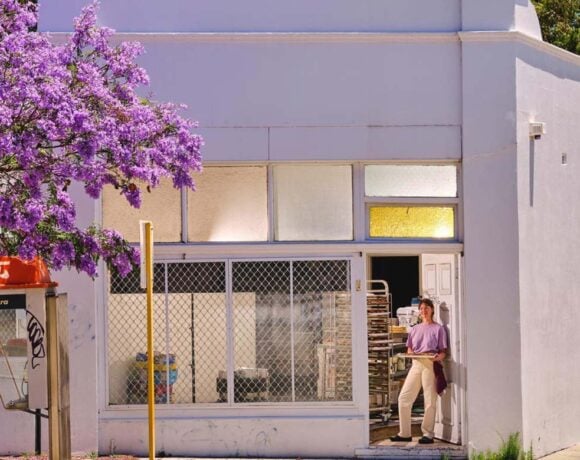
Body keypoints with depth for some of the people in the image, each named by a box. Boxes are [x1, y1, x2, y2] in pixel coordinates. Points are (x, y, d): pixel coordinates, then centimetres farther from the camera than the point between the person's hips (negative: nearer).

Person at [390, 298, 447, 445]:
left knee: (430, 400, -5)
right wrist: (411, 353, -5)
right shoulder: (415, 329, 20)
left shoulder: (438, 328, 6)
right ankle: (404, 433, 5)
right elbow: (409, 349, 18)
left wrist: (438, 357, -20)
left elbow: (443, 351, 2)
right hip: (416, 363, 5)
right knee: (404, 397, -2)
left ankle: (428, 434, 2)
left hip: (431, 364, -5)